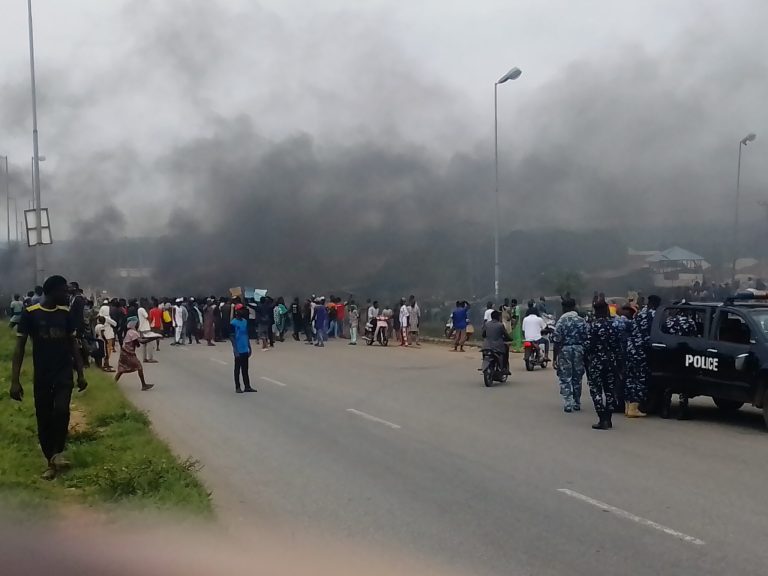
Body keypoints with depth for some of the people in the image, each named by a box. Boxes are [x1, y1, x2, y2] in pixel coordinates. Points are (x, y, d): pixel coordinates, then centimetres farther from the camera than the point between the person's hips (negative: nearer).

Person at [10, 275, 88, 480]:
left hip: (64, 373, 1)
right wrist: (15, 380, -12)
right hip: (41, 376, -1)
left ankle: (58, 453, -1)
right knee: (43, 419, 4)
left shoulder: (65, 313, 3)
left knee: (61, 411, -18)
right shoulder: (30, 314, -9)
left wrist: (80, 373, 8)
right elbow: (20, 347, -7)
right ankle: (51, 461, 19)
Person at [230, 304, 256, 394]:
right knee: (237, 369, 3)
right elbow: (232, 337, -12)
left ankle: (247, 387, 15)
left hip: (245, 349, 6)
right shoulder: (233, 323, -11)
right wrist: (235, 350, -16)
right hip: (239, 350, -6)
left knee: (245, 369, 11)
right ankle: (237, 387, 9)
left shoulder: (245, 321, 9)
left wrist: (249, 347, 15)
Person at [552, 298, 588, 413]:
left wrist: (555, 357, -3)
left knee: (565, 378, 1)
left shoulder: (561, 321, -7)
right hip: (579, 349, 3)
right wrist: (585, 354, 12)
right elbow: (586, 339, 2)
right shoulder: (582, 321, 2)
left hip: (565, 350, -3)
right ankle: (577, 404, 19)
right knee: (577, 377, 13)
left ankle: (567, 404, -7)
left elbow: (556, 341, -9)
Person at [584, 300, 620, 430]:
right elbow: (617, 344, 2)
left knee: (596, 390, 0)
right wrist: (616, 359, 10)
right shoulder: (614, 324, 1)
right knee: (609, 389, 13)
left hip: (596, 361, -5)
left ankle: (602, 420, -6)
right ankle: (608, 419, 15)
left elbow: (588, 345, -14)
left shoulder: (593, 325, -13)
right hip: (611, 361, 5)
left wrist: (585, 360, -2)